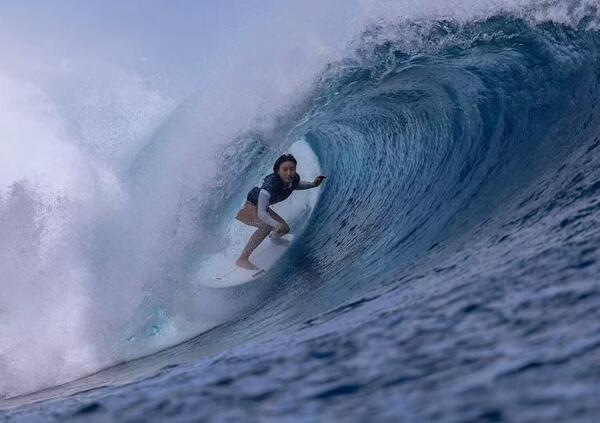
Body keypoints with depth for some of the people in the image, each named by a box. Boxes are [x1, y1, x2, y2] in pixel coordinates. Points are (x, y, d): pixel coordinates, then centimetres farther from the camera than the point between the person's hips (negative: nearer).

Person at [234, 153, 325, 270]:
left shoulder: (294, 178, -18)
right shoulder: (270, 185, -40)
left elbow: (295, 185, 9)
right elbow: (261, 213, -40)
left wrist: (313, 184, -6)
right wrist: (277, 224, -53)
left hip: (263, 208, 8)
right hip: (251, 207, -8)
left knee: (284, 229, 17)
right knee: (267, 226, -35)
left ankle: (274, 238, 56)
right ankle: (242, 259, -33)